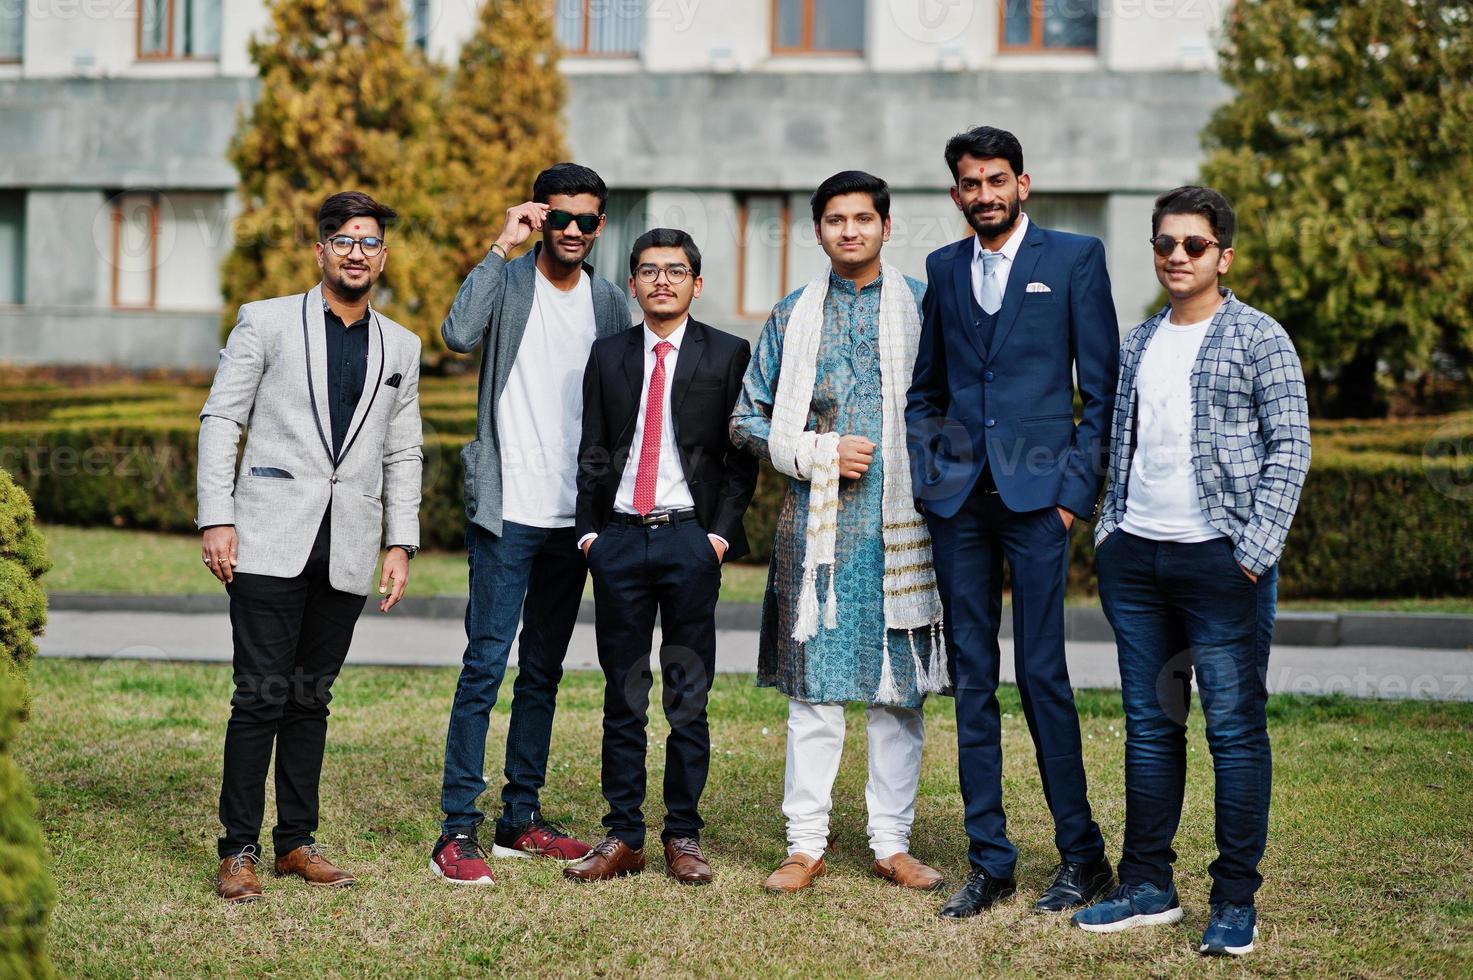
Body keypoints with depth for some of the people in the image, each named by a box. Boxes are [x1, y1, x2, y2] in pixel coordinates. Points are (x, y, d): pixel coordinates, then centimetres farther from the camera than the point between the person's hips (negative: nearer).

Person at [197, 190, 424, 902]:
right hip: (270, 544, -3)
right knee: (260, 696, -6)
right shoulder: (265, 322, 4)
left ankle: (297, 841, 17)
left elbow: (402, 453, 16)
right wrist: (216, 519, -7)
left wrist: (401, 543, 8)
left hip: (346, 553, 3)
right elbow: (220, 420, 2)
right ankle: (238, 849, 2)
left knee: (311, 699, 9)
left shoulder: (400, 347, 15)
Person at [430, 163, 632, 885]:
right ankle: (458, 830, -6)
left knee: (543, 673, 11)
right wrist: (501, 246, -18)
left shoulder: (609, 303, 11)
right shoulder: (507, 282, -2)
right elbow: (459, 334, -24)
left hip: (575, 515, 5)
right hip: (508, 508, -5)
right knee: (486, 666, -9)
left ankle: (521, 819, 20)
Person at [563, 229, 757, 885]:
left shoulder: (727, 355, 4)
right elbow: (592, 454, 12)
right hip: (619, 538, 2)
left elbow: (741, 456, 2)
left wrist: (721, 533, -7)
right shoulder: (608, 355, 12)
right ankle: (622, 837, 11)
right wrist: (588, 531, 3)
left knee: (688, 698, 2)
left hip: (690, 538, -2)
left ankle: (684, 837, 9)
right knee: (623, 698, 6)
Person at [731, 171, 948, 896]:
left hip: (902, 519, 0)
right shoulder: (792, 317, 10)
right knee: (814, 683, 0)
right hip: (817, 522, 0)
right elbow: (748, 421, 11)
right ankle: (806, 842, 8)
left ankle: (892, 842, 13)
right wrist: (819, 452, -4)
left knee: (899, 687, 4)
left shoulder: (922, 308, 7)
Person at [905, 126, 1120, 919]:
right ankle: (988, 861, 11)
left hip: (1036, 490, -4)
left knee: (1040, 672, -5)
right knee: (972, 678, 5)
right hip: (957, 496, 4)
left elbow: (1102, 386, 1)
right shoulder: (942, 268, 15)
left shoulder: (1075, 257, 3)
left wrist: (1077, 490, -6)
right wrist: (923, 479, 7)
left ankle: (1081, 854, 8)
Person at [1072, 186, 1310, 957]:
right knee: (1150, 726, 10)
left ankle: (1236, 901, 5)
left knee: (1236, 729, -2)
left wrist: (1255, 553, -13)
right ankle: (1148, 887, 18)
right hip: (1135, 557, 6)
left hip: (1220, 559, -6)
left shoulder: (1260, 340, -2)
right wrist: (1108, 527, 9)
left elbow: (1289, 450, -6)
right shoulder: (1138, 342, 15)